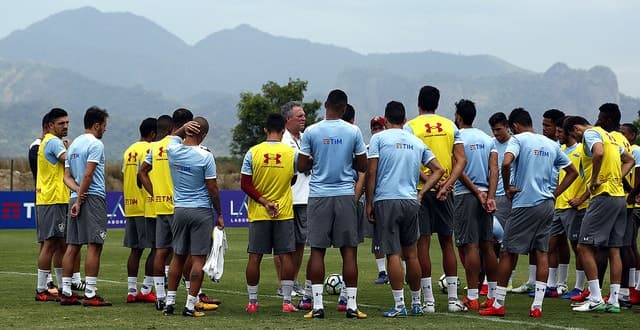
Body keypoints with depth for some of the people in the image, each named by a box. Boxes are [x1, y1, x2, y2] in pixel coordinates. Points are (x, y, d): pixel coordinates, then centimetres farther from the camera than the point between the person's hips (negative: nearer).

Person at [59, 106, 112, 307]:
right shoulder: (95, 144, -9)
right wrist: (80, 199, -11)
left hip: (75, 199, 8)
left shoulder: (73, 145, 18)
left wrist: (78, 191, -2)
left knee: (73, 246, 8)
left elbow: (67, 176, 14)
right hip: (93, 198, -8)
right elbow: (88, 175, -16)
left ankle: (66, 293, 8)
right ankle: (90, 295, -10)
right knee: (94, 246, -7)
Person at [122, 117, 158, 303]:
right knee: (155, 248, -1)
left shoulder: (129, 151, 15)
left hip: (130, 208, 8)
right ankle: (146, 290, -2)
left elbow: (125, 179, 16)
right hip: (146, 206, -8)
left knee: (135, 249, 9)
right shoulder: (150, 150, -10)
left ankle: (131, 291, 8)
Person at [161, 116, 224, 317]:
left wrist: (184, 128, 5)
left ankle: (170, 301, 16)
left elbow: (174, 136, 24)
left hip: (179, 210, 5)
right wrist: (219, 214, 1)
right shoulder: (205, 157, -14)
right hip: (201, 211, -5)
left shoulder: (172, 150, -2)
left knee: (178, 256, 15)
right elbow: (212, 189, -9)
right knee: (198, 259, -1)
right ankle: (190, 305, -3)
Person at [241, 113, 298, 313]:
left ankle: (252, 301, 9)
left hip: (258, 214, 0)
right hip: (285, 213, 0)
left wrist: (264, 202, -7)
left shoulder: (253, 152, -6)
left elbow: (245, 184, -8)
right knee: (286, 256, 4)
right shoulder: (291, 153, -4)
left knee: (255, 256, 5)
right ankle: (287, 301, 4)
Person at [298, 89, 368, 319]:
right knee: (349, 250, 4)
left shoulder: (312, 132, -3)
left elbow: (302, 166, 1)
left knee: (317, 250, 4)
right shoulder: (353, 132, -2)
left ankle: (317, 305, 0)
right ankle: (351, 304, 2)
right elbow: (362, 166, 4)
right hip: (345, 195, 0)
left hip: (318, 195, 0)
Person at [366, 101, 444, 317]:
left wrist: (369, 203, -1)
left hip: (386, 200, -4)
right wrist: (421, 193, 10)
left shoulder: (379, 138, 0)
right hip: (411, 201, 4)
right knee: (411, 253, 13)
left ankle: (399, 305, -6)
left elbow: (371, 172, -6)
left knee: (393, 254, -4)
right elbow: (438, 170, 11)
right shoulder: (417, 142, 13)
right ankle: (416, 303, 19)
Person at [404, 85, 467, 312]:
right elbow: (461, 160, -1)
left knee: (422, 243, 0)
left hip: (421, 190, -3)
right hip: (445, 191, 3)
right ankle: (453, 299, 11)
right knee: (447, 243, 11)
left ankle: (428, 300, -1)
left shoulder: (410, 127, -4)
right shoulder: (450, 126, 7)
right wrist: (447, 183, -10)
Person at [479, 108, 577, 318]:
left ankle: (498, 304, 4)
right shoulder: (551, 145, 13)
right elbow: (572, 172, 18)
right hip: (547, 205, 6)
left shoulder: (518, 140, -5)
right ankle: (537, 305, 2)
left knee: (507, 252, 2)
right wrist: (554, 194, 15)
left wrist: (507, 187, -9)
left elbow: (506, 163, -24)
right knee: (541, 253, 6)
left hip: (525, 204, -6)